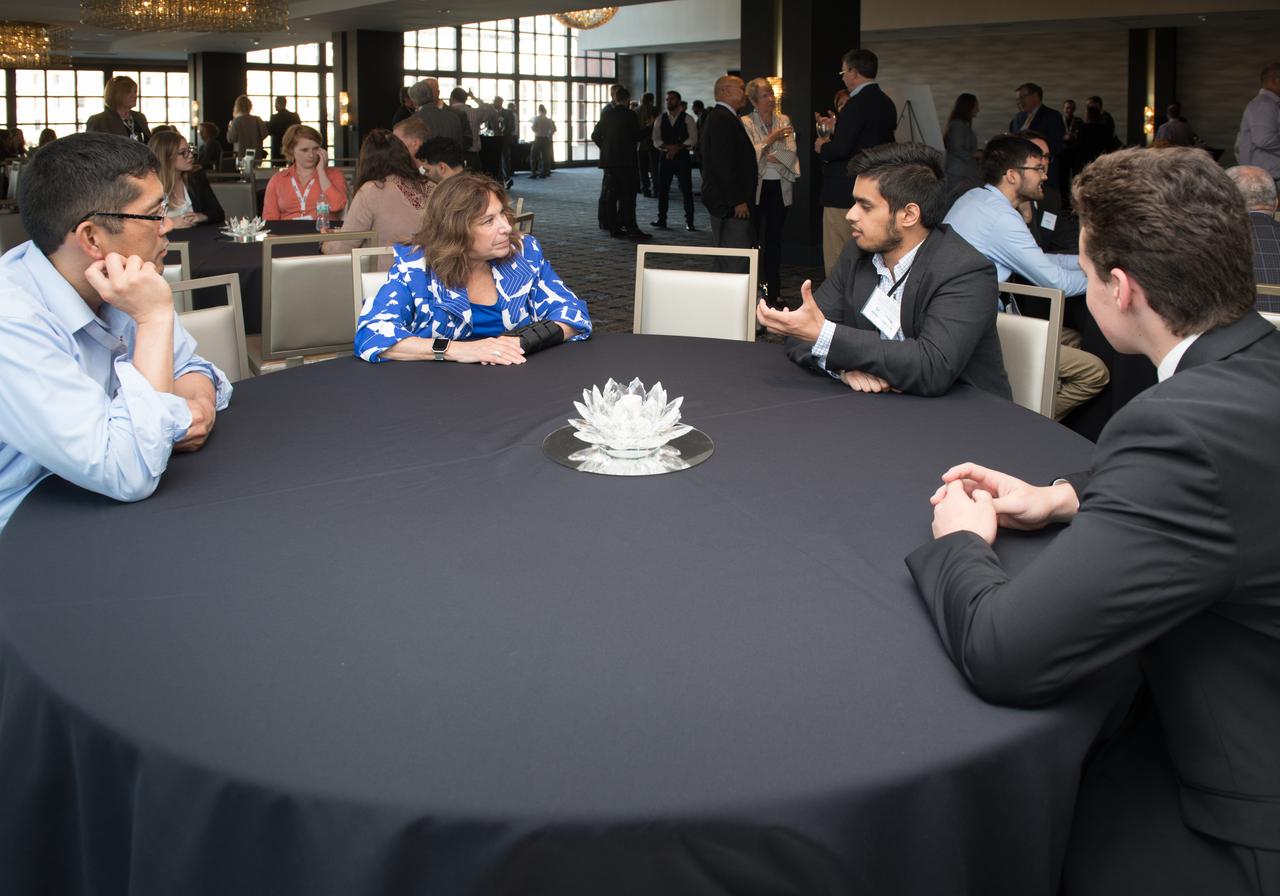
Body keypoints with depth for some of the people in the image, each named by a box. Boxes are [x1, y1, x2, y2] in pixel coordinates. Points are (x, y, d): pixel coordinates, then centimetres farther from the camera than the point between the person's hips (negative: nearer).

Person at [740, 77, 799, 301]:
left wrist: (772, 157, -12)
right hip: (756, 185, -3)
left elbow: (792, 154, 1)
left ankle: (774, 290, 11)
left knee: (775, 237, 7)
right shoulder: (746, 123, -1)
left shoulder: (784, 121, 9)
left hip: (779, 186, 3)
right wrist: (770, 139, -17)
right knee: (753, 236, -2)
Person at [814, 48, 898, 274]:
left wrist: (822, 148, -4)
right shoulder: (886, 104, 12)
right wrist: (837, 128, 18)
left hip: (845, 195, -9)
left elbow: (841, 148, -25)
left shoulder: (856, 105, -17)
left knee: (837, 261, -5)